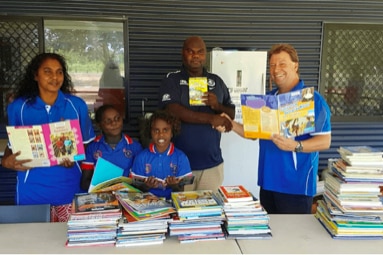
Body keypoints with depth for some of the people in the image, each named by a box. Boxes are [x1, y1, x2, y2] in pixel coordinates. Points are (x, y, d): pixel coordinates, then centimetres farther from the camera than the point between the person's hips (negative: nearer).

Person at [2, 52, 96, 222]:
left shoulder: (77, 105, -2)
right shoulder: (18, 107, -3)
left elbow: (86, 141, 5)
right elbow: (13, 143, 7)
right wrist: (6, 161, -14)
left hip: (69, 185, 1)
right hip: (33, 187, 0)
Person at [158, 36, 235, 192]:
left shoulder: (216, 81, 10)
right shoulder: (171, 80, 0)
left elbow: (232, 114, 12)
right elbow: (172, 111, -15)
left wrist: (218, 106, -11)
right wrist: (210, 118, -20)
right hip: (180, 162, -3)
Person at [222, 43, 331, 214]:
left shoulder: (312, 99, -10)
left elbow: (325, 141, -14)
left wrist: (295, 146, -29)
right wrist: (232, 125, 1)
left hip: (296, 185, -6)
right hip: (268, 182, 7)